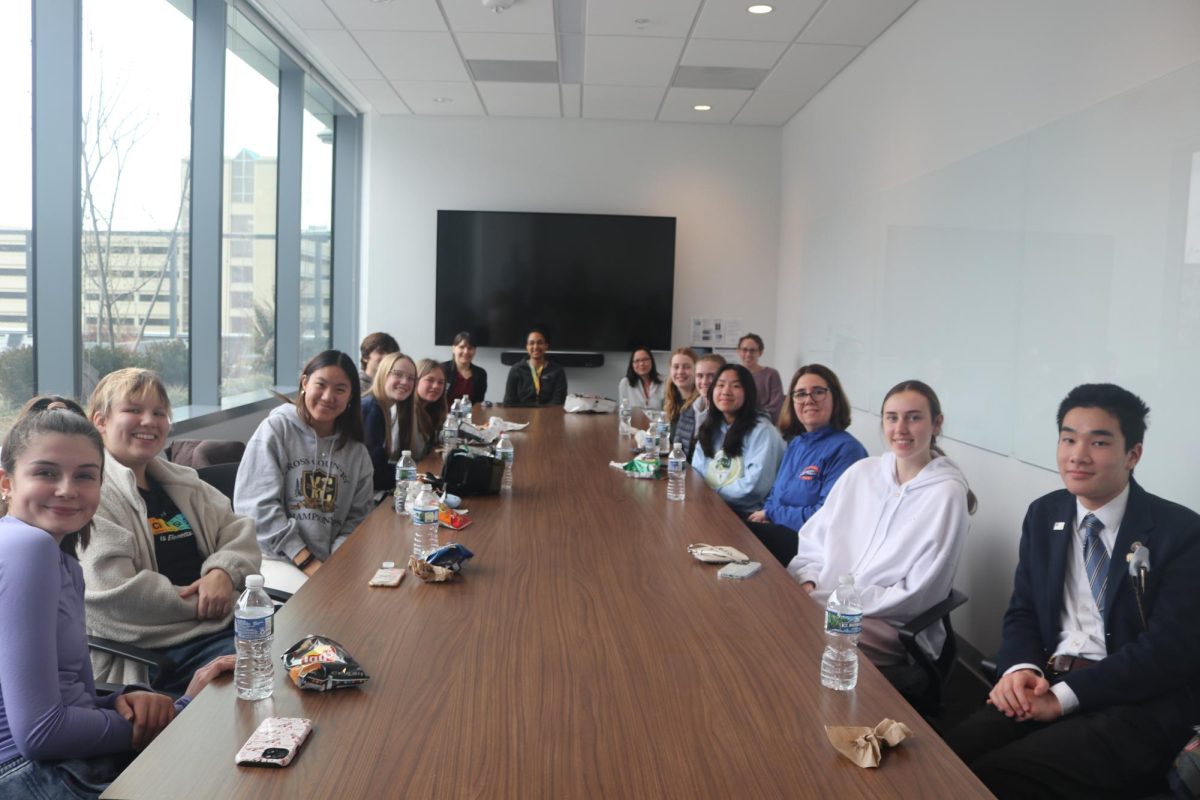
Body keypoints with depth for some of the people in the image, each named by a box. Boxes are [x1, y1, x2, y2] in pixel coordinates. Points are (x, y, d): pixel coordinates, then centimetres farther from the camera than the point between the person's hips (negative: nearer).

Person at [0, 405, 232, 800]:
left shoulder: (64, 564, 11)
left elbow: (70, 697, 12)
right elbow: (38, 731, -20)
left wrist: (126, 701, -7)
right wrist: (182, 710, -10)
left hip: (75, 762, 8)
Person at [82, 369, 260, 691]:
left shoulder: (179, 481, 20)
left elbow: (238, 529, 14)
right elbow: (115, 595, -16)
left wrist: (224, 571, -8)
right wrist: (200, 603, -11)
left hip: (228, 620, 8)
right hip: (159, 649, -7)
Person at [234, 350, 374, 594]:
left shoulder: (356, 451, 12)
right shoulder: (276, 429, 0)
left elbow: (357, 518, 10)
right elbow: (257, 507, -8)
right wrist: (305, 560, -14)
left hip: (331, 563, 4)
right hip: (275, 556, -4)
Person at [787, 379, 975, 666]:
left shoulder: (947, 494, -7)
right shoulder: (860, 472, 8)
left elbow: (915, 596, -10)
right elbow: (814, 540, 13)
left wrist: (821, 601, -14)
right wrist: (808, 583, -9)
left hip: (894, 629, -5)